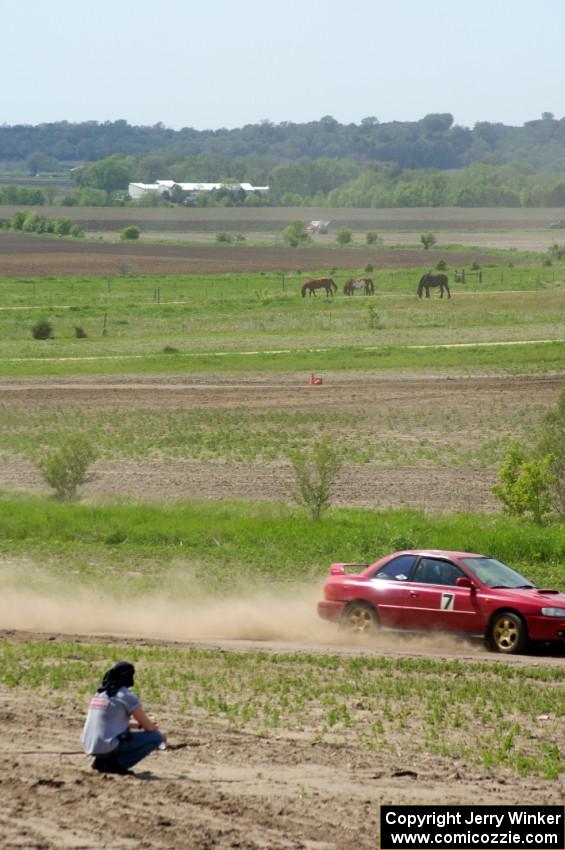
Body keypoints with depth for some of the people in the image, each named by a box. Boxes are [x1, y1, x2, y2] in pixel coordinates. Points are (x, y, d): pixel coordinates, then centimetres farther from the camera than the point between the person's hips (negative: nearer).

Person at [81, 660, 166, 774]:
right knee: (156, 737, -2)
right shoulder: (126, 695, -6)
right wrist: (160, 735, 21)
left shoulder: (99, 693, 15)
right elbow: (148, 726, 1)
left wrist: (138, 724, 29)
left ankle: (102, 761, 13)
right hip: (107, 746, -8)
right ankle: (117, 763, -8)